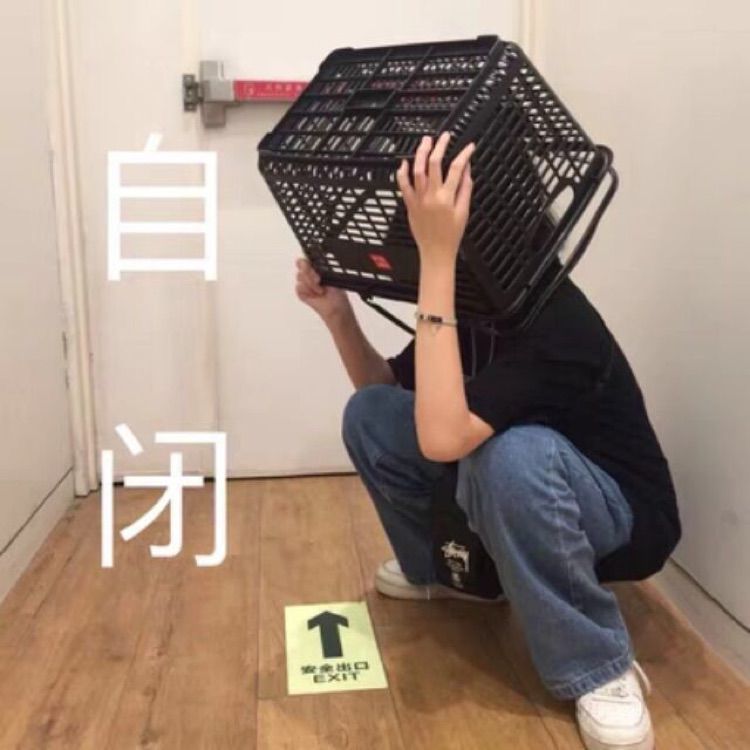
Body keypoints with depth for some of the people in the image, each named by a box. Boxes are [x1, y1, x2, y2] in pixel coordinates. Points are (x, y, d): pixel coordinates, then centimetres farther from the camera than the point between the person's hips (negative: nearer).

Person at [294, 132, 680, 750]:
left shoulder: (555, 318, -31)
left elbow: (443, 438, -44)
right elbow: (387, 394, 5)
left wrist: (437, 259, -44)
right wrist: (339, 315, -12)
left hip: (621, 516, -7)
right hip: (512, 498, 7)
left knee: (510, 452, -40)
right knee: (369, 414, -6)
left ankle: (600, 669, -18)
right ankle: (444, 567, 15)